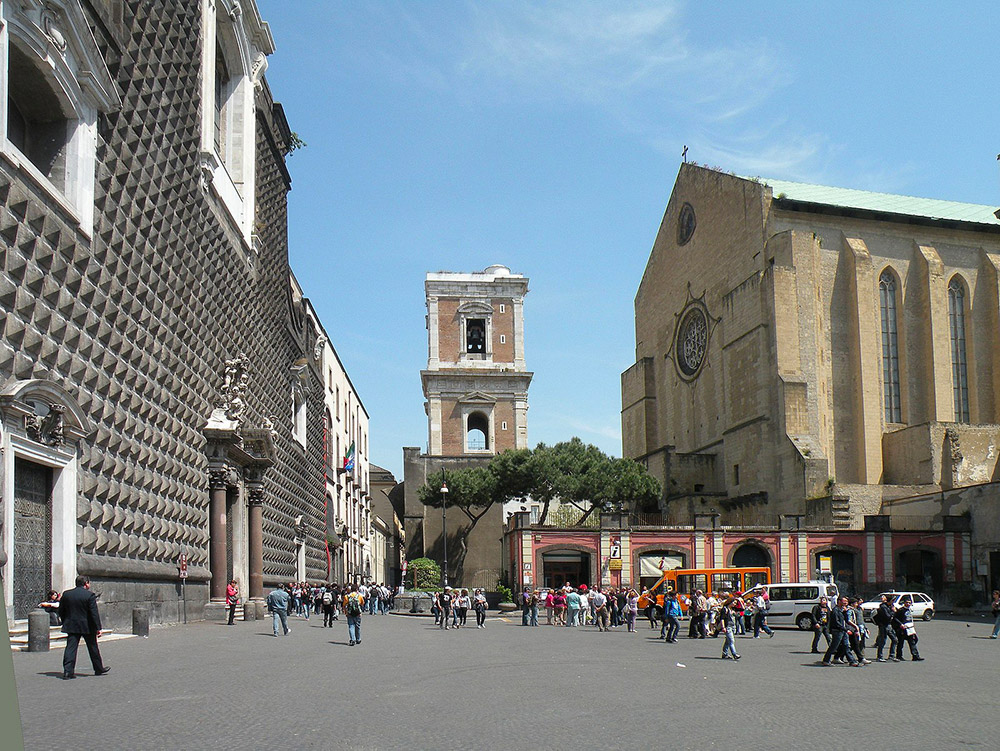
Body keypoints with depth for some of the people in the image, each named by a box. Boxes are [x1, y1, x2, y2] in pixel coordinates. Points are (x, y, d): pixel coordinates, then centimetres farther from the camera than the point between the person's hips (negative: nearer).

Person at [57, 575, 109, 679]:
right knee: (93, 647, 11)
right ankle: (99, 669, 23)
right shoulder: (90, 595, -10)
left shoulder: (66, 594, 4)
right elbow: (94, 613, -13)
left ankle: (67, 671, -10)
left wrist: (65, 623, 19)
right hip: (87, 626, -3)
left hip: (71, 626, 3)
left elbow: (61, 611, 9)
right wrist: (98, 628, -11)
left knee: (71, 647, 1)